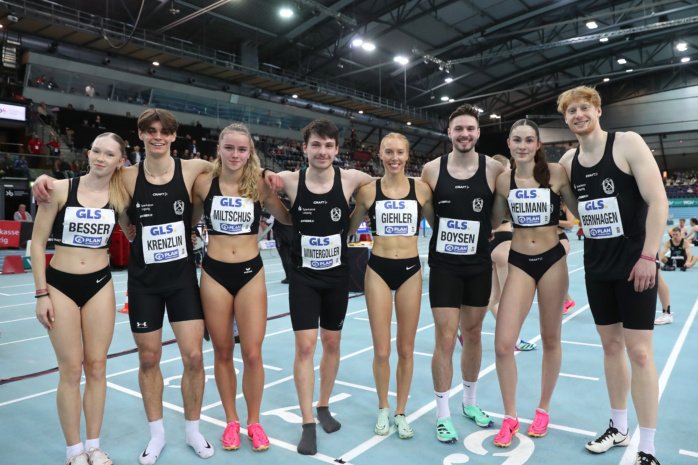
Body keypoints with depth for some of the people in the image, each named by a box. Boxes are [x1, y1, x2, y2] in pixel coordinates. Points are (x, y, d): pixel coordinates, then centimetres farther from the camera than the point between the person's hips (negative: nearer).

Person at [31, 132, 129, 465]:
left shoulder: (120, 197, -2)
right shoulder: (60, 189, -8)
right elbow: (37, 242, -4)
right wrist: (41, 293, -7)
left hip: (99, 285, 2)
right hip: (61, 285, -2)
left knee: (97, 367, 7)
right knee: (71, 370, 2)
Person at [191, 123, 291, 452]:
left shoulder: (259, 185, -3)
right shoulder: (204, 183, -2)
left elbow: (288, 218, 4)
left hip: (251, 273, 0)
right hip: (214, 274, 1)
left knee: (252, 354, 2)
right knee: (222, 353, 11)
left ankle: (254, 422, 24)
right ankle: (231, 421, 30)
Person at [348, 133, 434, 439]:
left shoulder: (421, 189, 1)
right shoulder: (368, 191, 0)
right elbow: (349, 228, 11)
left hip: (410, 270, 1)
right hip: (379, 270, -1)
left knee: (406, 350, 9)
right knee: (381, 351, 2)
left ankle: (400, 412, 29)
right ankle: (383, 409, 28)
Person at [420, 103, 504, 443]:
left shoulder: (494, 169, -4)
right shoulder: (431, 170, -3)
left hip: (480, 265, 2)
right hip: (444, 266, -1)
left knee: (473, 334, 13)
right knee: (445, 339, -1)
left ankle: (470, 402, 33)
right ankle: (443, 415, 14)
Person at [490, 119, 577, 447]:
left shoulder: (555, 173, -4)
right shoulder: (504, 180, 0)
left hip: (552, 260, 0)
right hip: (519, 263, 1)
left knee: (550, 339, 12)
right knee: (503, 344, -9)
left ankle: (543, 409, 34)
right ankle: (509, 417, 12)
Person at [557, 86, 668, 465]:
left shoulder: (627, 143, -9)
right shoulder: (568, 160, 6)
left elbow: (657, 200, -14)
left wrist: (648, 256, -18)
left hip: (634, 262, -5)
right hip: (596, 266, 5)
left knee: (638, 351, -3)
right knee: (611, 345, 12)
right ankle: (618, 429, 27)